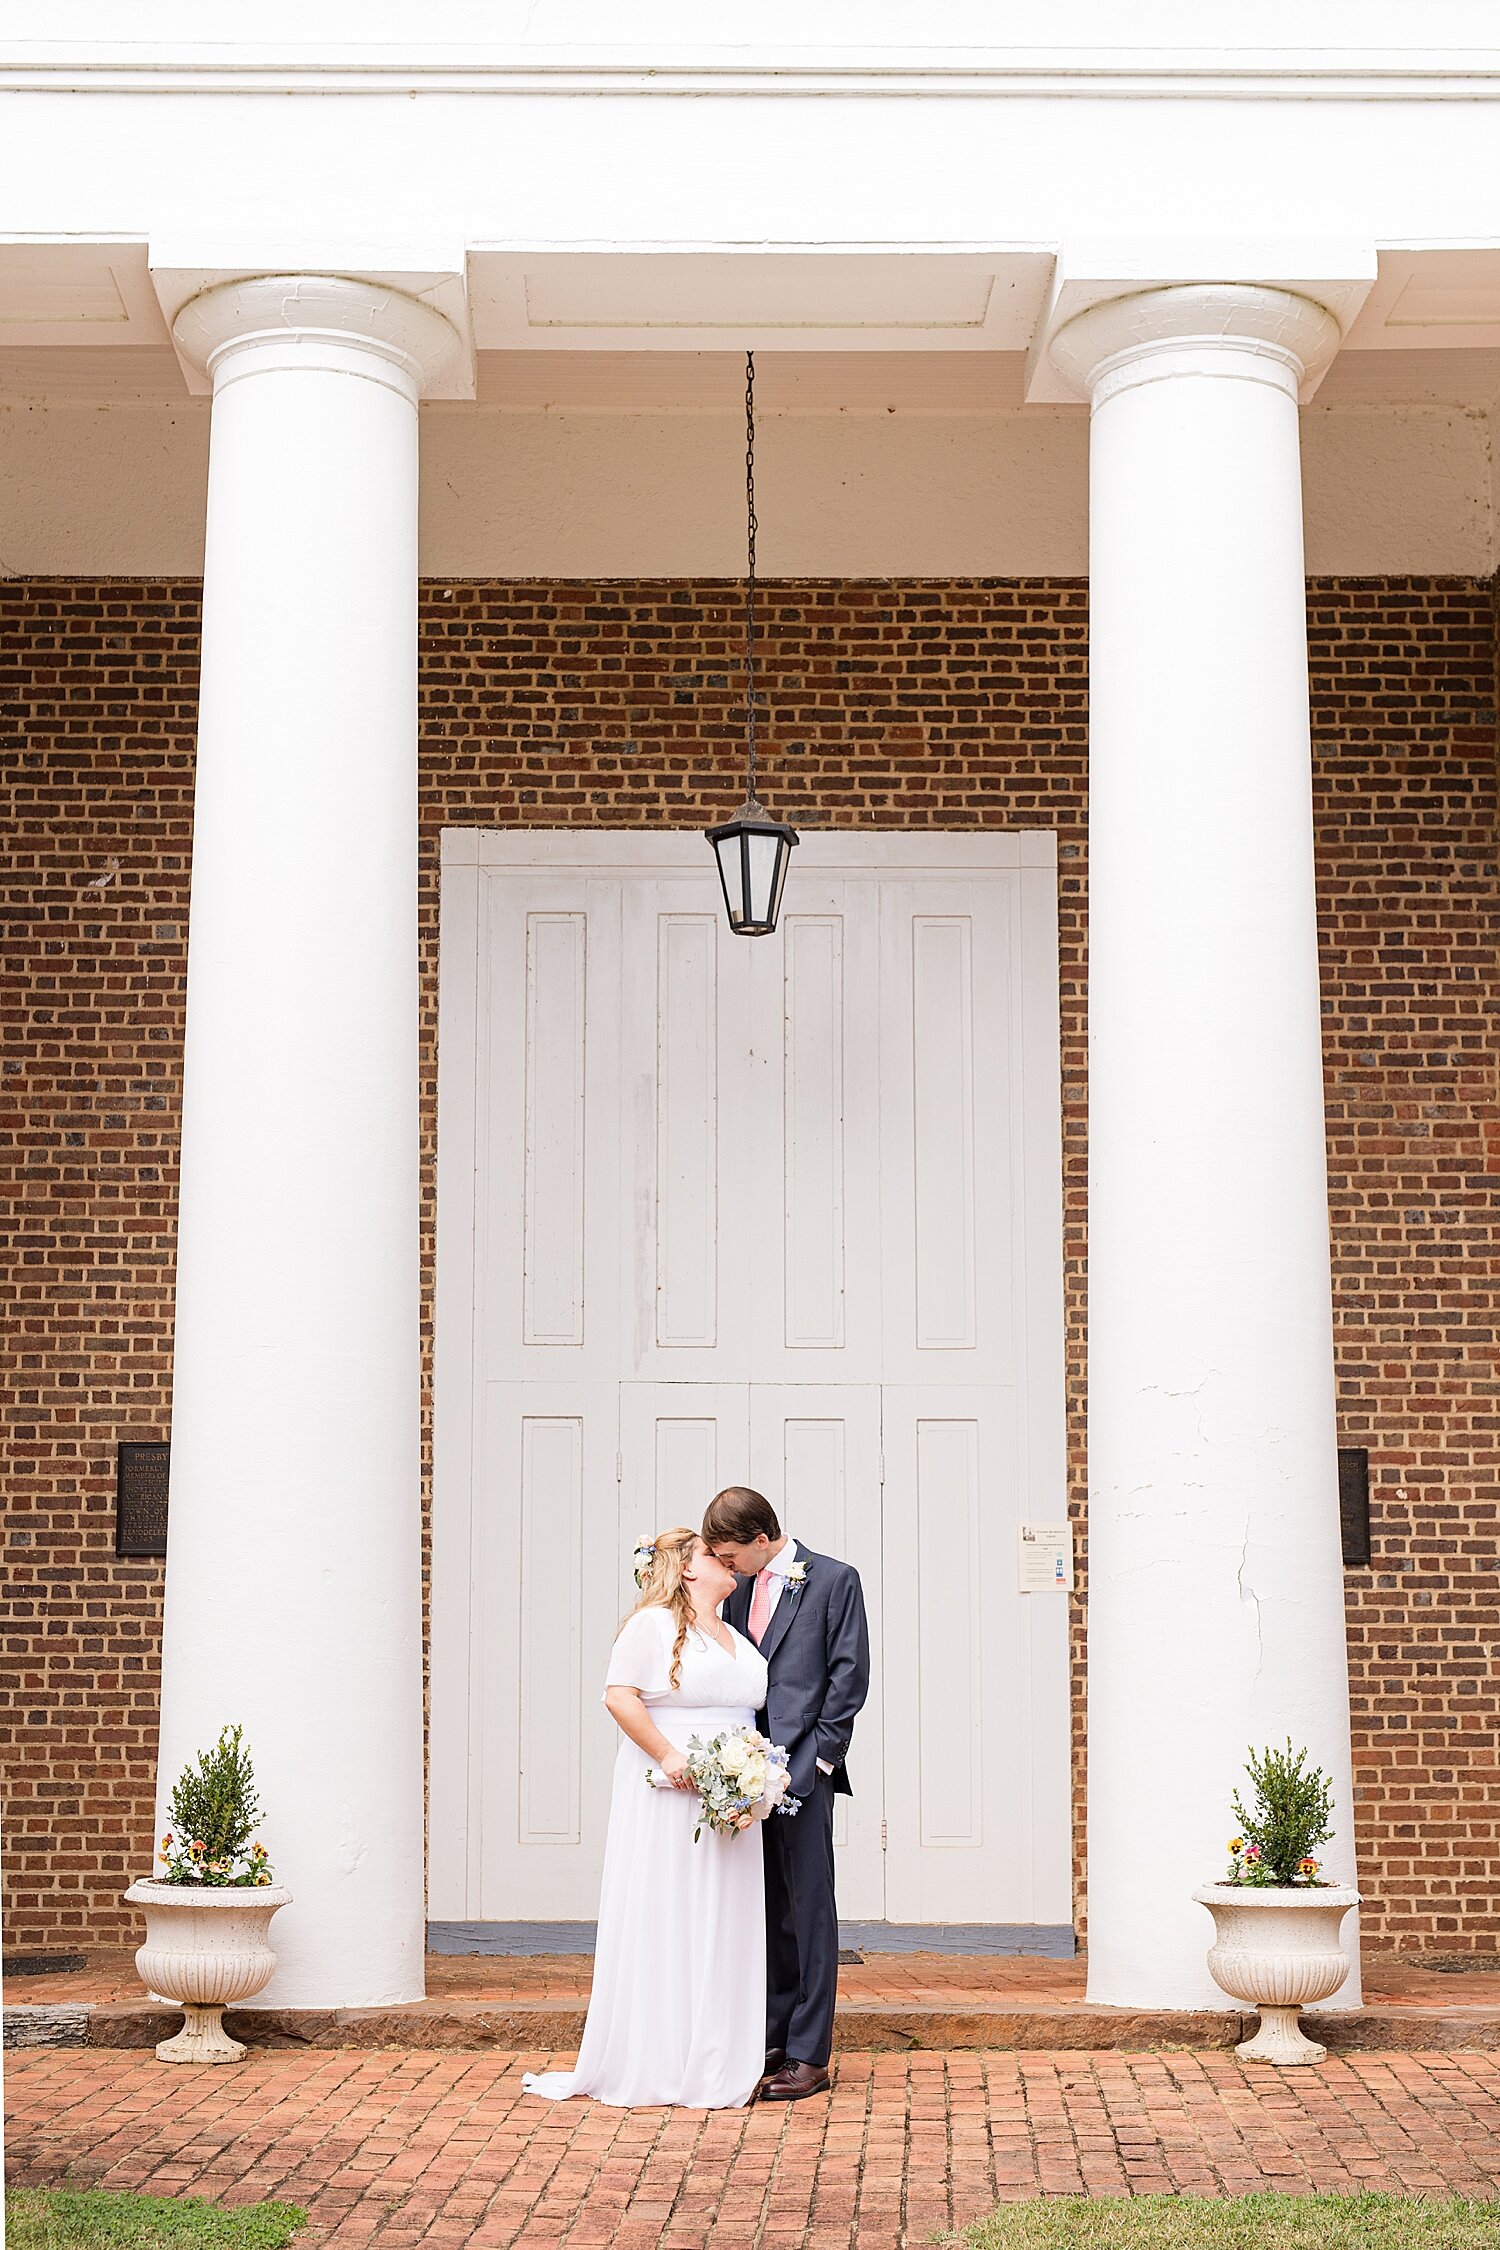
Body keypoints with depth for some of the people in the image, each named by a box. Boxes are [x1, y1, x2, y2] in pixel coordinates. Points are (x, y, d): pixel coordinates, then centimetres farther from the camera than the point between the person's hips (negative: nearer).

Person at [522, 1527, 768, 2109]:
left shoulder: (735, 1638, 19)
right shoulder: (653, 1624, -5)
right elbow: (620, 1696, -14)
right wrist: (667, 1756, -19)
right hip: (665, 1798, -7)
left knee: (720, 1926, 7)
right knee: (659, 1921, -4)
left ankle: (713, 2066, 13)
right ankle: (647, 2068, 2)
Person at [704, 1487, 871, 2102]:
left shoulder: (835, 1579, -1)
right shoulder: (738, 1590, 15)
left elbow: (849, 1675, -5)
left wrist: (816, 1756, -10)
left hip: (803, 1768, -6)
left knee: (809, 1907, -4)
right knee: (766, 1909, 9)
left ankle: (810, 2055, -1)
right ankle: (774, 2040, 17)